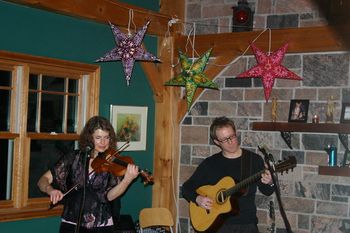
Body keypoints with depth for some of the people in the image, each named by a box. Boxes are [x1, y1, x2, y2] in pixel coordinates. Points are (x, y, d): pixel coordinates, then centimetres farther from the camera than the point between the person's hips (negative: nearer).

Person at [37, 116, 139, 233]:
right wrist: (50, 190, -21)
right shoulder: (73, 157, -1)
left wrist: (127, 180, -29)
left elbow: (109, 196, -13)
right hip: (71, 223, 0)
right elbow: (43, 180, -1)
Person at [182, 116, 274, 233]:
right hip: (218, 223, 0)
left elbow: (267, 192, 12)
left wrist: (269, 183, -10)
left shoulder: (254, 160, 5)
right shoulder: (209, 164, 5)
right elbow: (187, 187, 11)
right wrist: (198, 199, -8)